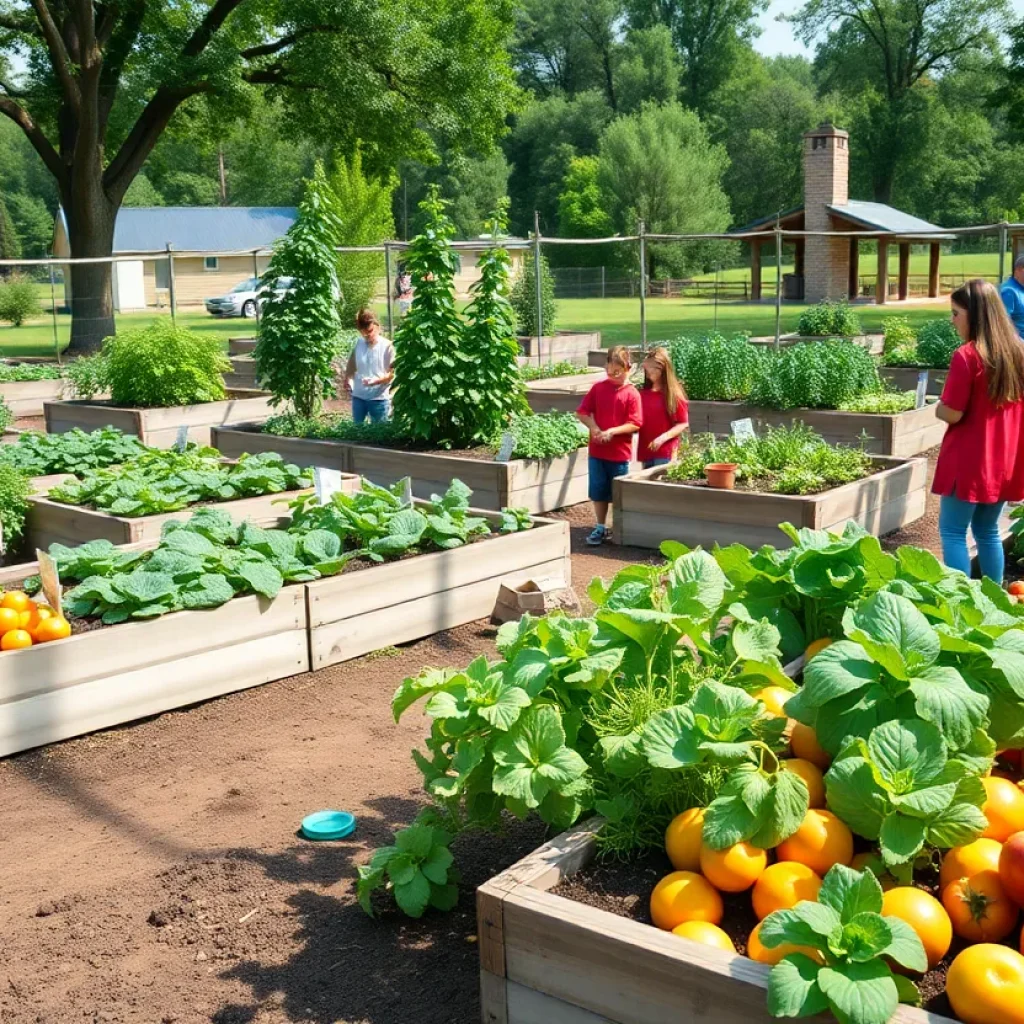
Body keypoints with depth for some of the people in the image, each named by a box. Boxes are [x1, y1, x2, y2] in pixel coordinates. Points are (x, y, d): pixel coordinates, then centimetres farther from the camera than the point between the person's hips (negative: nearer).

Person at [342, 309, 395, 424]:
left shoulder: (387, 346, -9)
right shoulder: (358, 344, 5)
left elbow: (392, 373, -11)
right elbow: (351, 367, 15)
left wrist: (376, 381, -26)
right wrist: (347, 380, -4)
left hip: (379, 399, -4)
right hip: (358, 396, 4)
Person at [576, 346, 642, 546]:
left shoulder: (632, 394, -7)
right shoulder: (598, 388, 3)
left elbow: (635, 424, -12)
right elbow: (582, 412, 4)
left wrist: (612, 432, -21)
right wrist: (594, 427, -12)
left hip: (620, 453, -3)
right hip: (597, 451, 3)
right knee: (598, 491, 9)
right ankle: (600, 528, 20)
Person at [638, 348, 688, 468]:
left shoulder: (674, 394, -4)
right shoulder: (642, 394, 10)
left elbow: (683, 423, -4)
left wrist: (663, 438, -16)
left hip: (666, 453, -5)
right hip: (645, 451, 5)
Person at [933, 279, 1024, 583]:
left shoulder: (967, 356, -16)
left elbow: (952, 414, -17)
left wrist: (937, 407, 3)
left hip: (968, 463, -7)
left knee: (952, 532, 1)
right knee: (988, 532, 17)